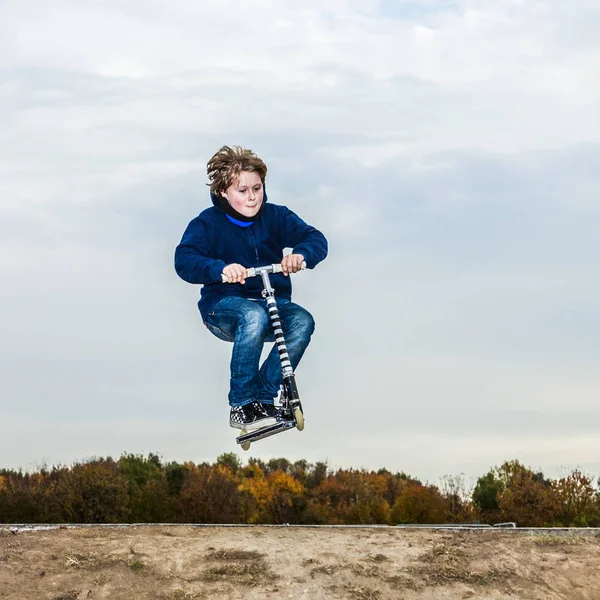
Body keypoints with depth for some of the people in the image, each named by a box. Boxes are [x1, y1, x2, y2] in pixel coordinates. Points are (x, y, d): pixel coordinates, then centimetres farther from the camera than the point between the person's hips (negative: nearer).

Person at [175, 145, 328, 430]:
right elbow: (184, 260, -21)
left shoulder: (275, 216, 2)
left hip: (274, 300, 3)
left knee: (303, 321, -30)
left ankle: (264, 397, -20)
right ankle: (241, 406, -30)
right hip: (224, 305, -3)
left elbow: (316, 239, -9)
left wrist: (301, 254, -35)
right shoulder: (207, 223, -5)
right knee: (254, 316, -39)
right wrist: (220, 268, -42)